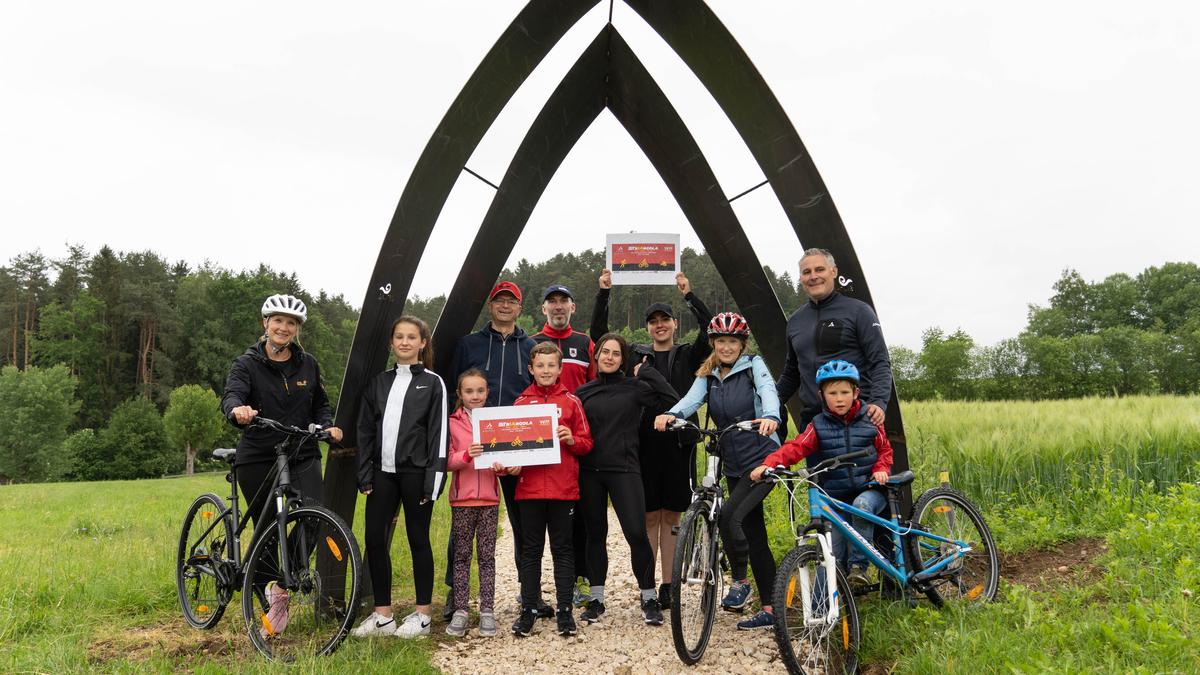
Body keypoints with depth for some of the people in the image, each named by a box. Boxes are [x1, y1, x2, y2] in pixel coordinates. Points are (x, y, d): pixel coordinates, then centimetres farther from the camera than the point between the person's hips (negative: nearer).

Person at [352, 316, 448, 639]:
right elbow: (366, 430, 12)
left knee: (418, 539, 3)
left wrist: (433, 480, -11)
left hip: (415, 472, -4)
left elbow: (439, 434, -5)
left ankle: (422, 616, 13)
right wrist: (364, 475, 5)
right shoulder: (378, 383, 13)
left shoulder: (432, 383, 0)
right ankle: (383, 615, 14)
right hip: (383, 472, 4)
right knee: (374, 538, 2)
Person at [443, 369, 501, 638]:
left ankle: (487, 610, 11)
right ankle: (460, 610, 12)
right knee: (461, 555, 5)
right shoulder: (453, 423, 2)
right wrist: (466, 455, -23)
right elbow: (447, 461, -4)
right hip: (462, 497, -1)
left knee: (487, 556, 5)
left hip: (489, 497, 1)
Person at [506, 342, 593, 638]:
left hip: (563, 488, -1)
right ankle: (528, 610, 16)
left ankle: (565, 611, 12)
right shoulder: (521, 402, 7)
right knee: (530, 550, 8)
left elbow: (586, 444, 4)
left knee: (563, 549, 5)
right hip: (529, 486, 1)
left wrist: (571, 439, -15)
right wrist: (513, 465, -6)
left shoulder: (571, 401, 4)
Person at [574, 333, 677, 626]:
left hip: (624, 469, -3)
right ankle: (596, 599, 20)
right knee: (595, 534, 10)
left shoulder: (634, 388, 2)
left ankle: (649, 599, 6)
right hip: (589, 471, 3)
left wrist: (646, 371, -6)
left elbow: (671, 399, -10)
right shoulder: (583, 392, 10)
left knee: (636, 533, -9)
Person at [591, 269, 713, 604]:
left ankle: (668, 586, 12)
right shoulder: (635, 356, 11)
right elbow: (598, 332, 6)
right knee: (649, 516, 3)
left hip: (678, 441, 0)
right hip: (644, 441, 0)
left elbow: (710, 328, -7)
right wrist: (604, 293, -3)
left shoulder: (688, 356, 10)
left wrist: (688, 294, -16)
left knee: (672, 517, 5)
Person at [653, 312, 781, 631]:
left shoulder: (753, 365, -4)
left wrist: (771, 416, -46)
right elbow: (692, 399, -12)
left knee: (728, 515, -23)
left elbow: (768, 390, -23)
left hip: (763, 458, -6)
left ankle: (740, 581, -2)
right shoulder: (707, 375, 7)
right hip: (734, 466, 6)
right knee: (755, 535, 10)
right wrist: (672, 414, -35)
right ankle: (769, 609, 18)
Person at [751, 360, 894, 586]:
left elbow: (884, 449, 12)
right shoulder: (819, 426, -1)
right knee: (834, 557, -3)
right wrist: (768, 464, -29)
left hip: (868, 489, -1)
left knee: (862, 504, -35)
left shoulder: (870, 421, 1)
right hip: (835, 497, 1)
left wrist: (881, 469, -9)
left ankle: (859, 565, -23)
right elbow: (795, 448, -13)